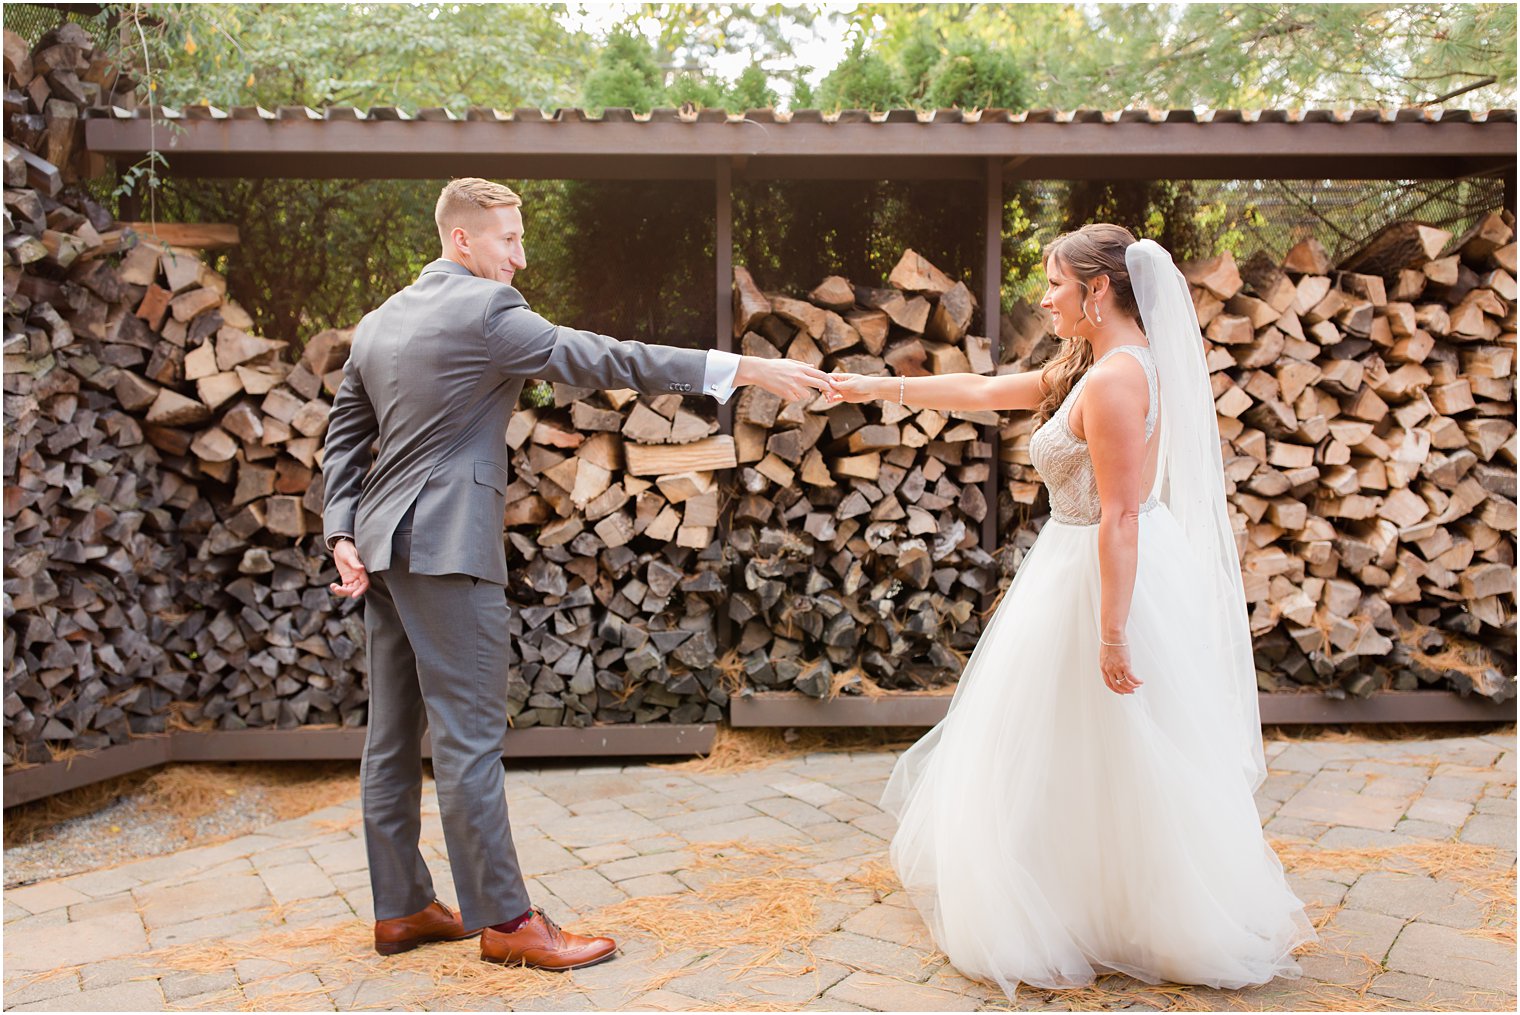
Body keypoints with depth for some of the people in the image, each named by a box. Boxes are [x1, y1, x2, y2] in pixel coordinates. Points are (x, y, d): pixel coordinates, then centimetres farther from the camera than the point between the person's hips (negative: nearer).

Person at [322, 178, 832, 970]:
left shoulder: (379, 322, 15)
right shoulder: (485, 309, -11)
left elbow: (344, 435, 16)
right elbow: (599, 360, -16)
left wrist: (343, 532, 10)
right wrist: (742, 369, -16)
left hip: (383, 546, 9)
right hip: (446, 547, -9)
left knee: (394, 735, 13)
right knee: (470, 736, -3)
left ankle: (401, 907, 23)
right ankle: (504, 919, 7)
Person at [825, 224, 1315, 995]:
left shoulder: (1115, 379, -22)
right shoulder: (1090, 366, 10)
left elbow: (1120, 515, -25)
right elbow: (982, 391, 15)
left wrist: (1112, 632, -24)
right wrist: (877, 388, 16)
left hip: (1109, 577, -10)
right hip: (1079, 565, 10)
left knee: (1111, 768, 5)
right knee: (1090, 763, 21)